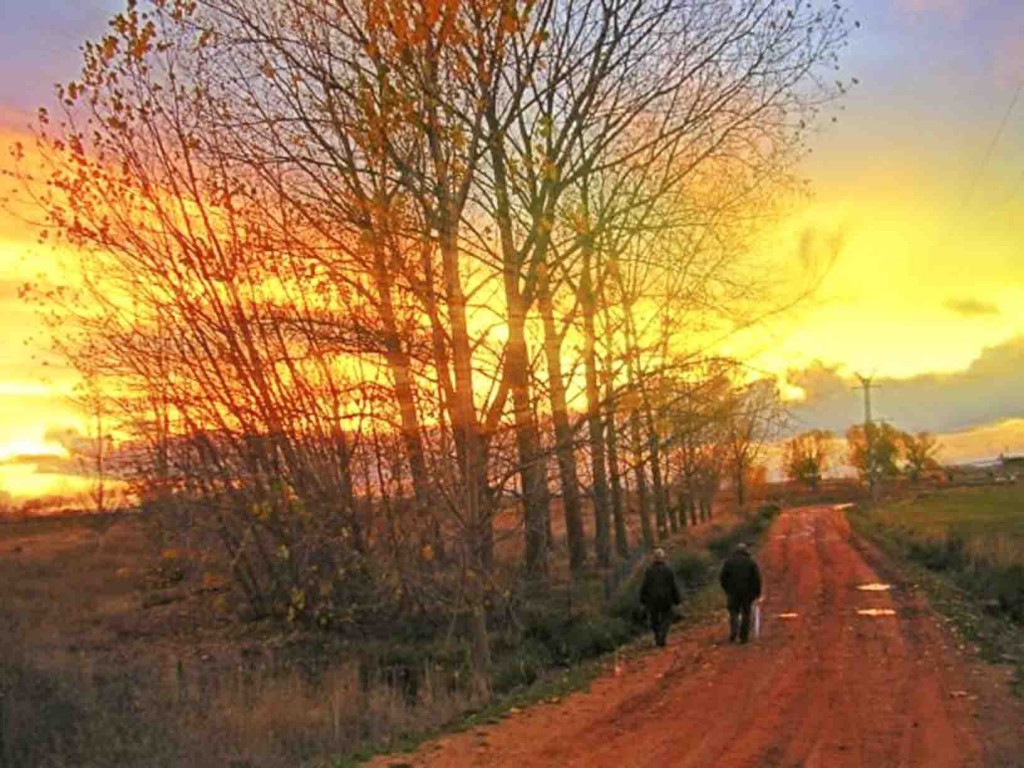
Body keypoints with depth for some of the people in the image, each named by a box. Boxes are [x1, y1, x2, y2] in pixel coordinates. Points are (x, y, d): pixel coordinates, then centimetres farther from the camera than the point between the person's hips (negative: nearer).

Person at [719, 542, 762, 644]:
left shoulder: (728, 561, 5)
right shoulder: (751, 562, 3)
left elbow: (722, 577, 2)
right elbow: (757, 578, -3)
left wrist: (727, 589, 15)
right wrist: (757, 592, 5)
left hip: (733, 592, 0)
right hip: (747, 592, 0)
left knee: (733, 613, 8)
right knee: (746, 614, 8)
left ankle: (733, 632, -14)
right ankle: (743, 636, 6)